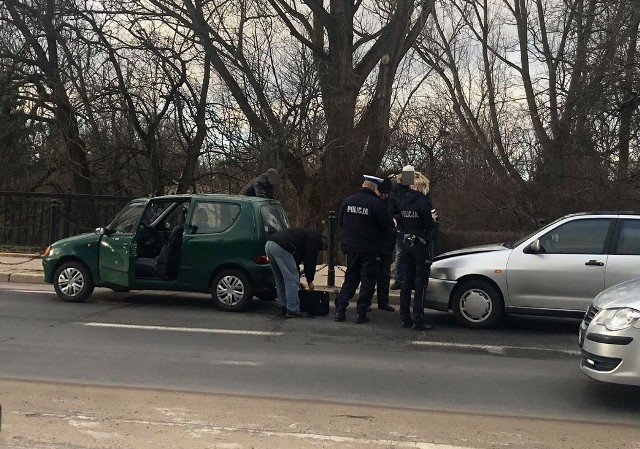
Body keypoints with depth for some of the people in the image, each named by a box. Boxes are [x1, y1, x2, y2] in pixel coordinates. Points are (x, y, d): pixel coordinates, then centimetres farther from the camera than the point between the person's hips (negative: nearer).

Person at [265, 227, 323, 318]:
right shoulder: (315, 238, 10)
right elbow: (311, 260, 3)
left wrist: (297, 280, 35)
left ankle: (283, 308, 22)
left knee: (280, 281, 18)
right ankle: (292, 310, -2)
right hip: (280, 247, -10)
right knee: (291, 280, -3)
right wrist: (310, 281, 13)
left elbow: (295, 259, 35)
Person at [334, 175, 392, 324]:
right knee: (368, 281, 5)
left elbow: (341, 221, 9)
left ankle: (340, 310, 8)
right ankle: (361, 312, 2)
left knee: (350, 279, 15)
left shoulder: (347, 200, 0)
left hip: (351, 247, 5)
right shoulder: (376, 203, -17)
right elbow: (386, 223, -9)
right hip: (370, 249, -5)